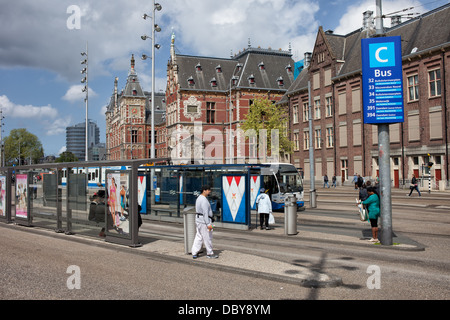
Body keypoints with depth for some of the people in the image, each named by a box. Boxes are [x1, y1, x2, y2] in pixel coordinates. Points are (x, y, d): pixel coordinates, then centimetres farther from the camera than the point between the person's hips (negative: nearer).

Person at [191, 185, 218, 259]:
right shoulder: (204, 200, -18)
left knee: (198, 237, 11)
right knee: (208, 238, 1)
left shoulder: (199, 198, 14)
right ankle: (210, 253, 11)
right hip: (204, 221, -10)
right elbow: (205, 213, -23)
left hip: (198, 220, 10)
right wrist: (208, 224, -25)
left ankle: (194, 253, 10)